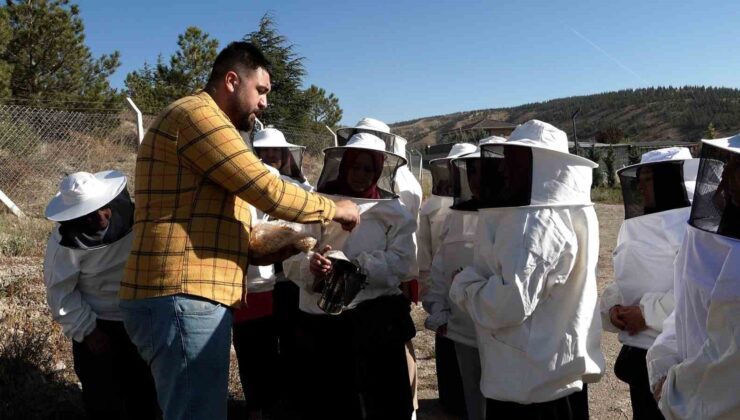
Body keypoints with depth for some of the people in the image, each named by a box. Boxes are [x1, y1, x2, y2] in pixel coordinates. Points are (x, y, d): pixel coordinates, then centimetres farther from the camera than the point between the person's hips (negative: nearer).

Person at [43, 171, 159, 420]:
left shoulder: (129, 215, -10)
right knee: (103, 399, 5)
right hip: (97, 325, -3)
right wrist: (86, 330, -12)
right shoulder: (66, 241, -19)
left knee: (144, 390, 16)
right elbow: (60, 292, -11)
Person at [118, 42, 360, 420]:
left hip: (187, 296, 11)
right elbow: (267, 190, -16)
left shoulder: (206, 123, 24)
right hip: (183, 298, -11)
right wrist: (334, 209, -2)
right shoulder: (197, 114, -9)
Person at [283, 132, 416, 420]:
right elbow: (292, 259, -3)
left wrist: (351, 265, -19)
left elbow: (399, 262, -7)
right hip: (321, 320, 1)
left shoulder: (394, 212, 6)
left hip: (376, 318, -1)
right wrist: (311, 265, -24)